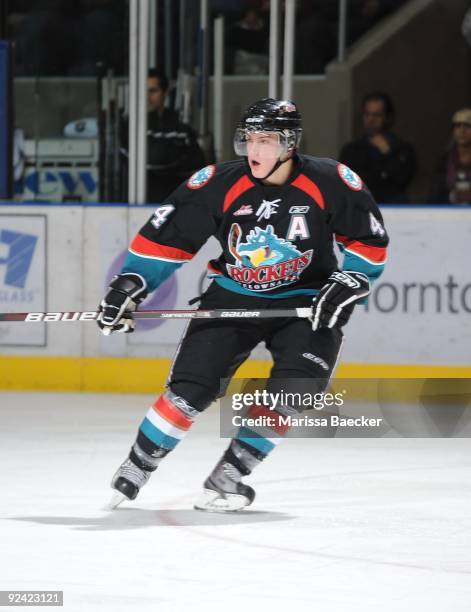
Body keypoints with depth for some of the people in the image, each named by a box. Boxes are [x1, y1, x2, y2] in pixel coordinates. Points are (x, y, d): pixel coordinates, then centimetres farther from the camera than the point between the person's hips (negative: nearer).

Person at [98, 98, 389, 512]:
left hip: (305, 304, 0)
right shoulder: (219, 184, -14)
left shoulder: (330, 183, -15)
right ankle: (137, 466, 7)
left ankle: (229, 474, -8)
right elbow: (166, 236, -8)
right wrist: (130, 284, -15)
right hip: (234, 297, 0)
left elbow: (370, 240, -3)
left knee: (295, 390, -19)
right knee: (191, 386, -10)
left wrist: (348, 283, -14)